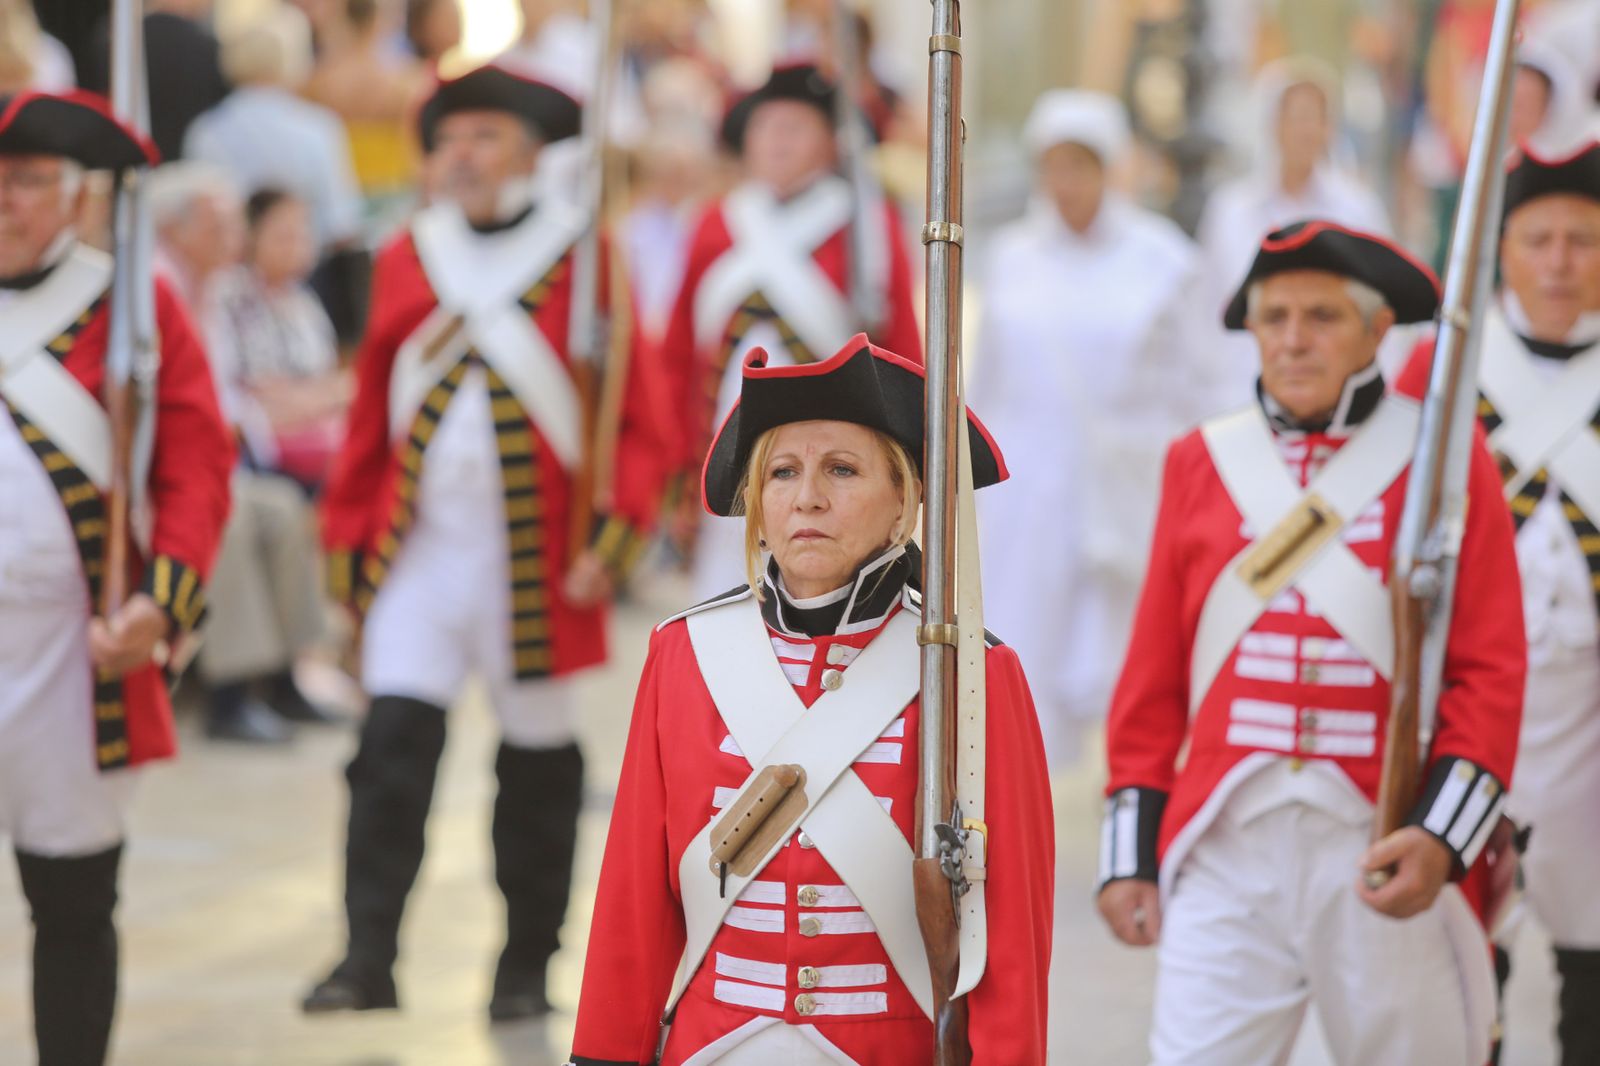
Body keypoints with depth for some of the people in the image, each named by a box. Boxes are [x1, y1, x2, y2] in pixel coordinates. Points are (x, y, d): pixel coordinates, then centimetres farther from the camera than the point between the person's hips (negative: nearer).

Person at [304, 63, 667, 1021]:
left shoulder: (585, 259, -3)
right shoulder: (409, 259, 8)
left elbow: (641, 414, -5)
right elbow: (373, 408, 12)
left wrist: (613, 536, -15)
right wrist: (347, 537, 10)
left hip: (540, 558, -2)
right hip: (419, 546, 2)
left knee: (538, 759, 8)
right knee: (393, 743, -10)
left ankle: (527, 967, 18)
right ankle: (369, 959, -10)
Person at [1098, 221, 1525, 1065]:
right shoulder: (1199, 464, 9)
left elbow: (1492, 673, -2)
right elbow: (1152, 680, 12)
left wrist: (1441, 837, -14)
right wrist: (1129, 853, 7)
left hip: (1390, 859, -1)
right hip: (1226, 855, 1)